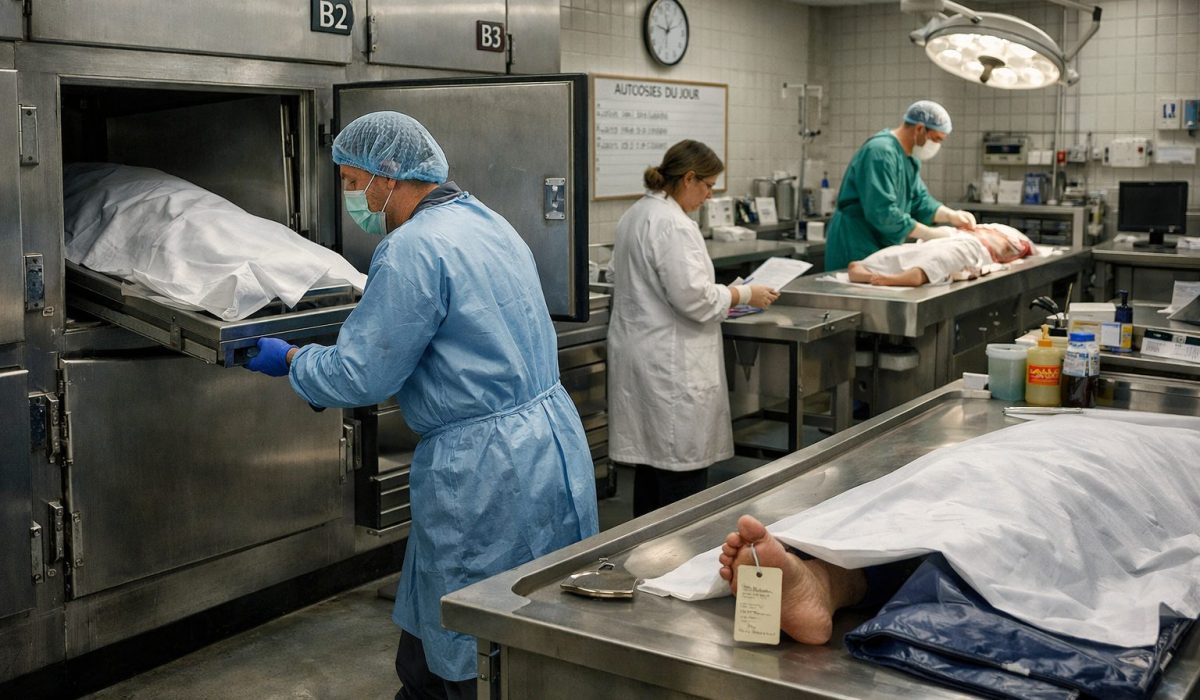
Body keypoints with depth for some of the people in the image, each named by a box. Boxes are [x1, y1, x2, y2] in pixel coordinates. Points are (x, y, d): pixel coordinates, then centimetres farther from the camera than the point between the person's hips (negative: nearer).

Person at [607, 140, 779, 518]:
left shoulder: (635, 215, 13)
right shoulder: (672, 224, -18)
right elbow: (692, 297, -21)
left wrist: (721, 295, 18)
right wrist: (745, 295, -7)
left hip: (640, 355, 10)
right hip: (671, 367, -10)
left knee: (651, 460, 16)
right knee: (682, 470, -4)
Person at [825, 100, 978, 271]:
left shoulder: (910, 157, 13)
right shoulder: (881, 152, -20)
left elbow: (919, 200, 15)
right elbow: (883, 213, -27)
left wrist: (951, 215, -3)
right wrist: (931, 234, -21)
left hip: (881, 249, 10)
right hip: (855, 251, -10)